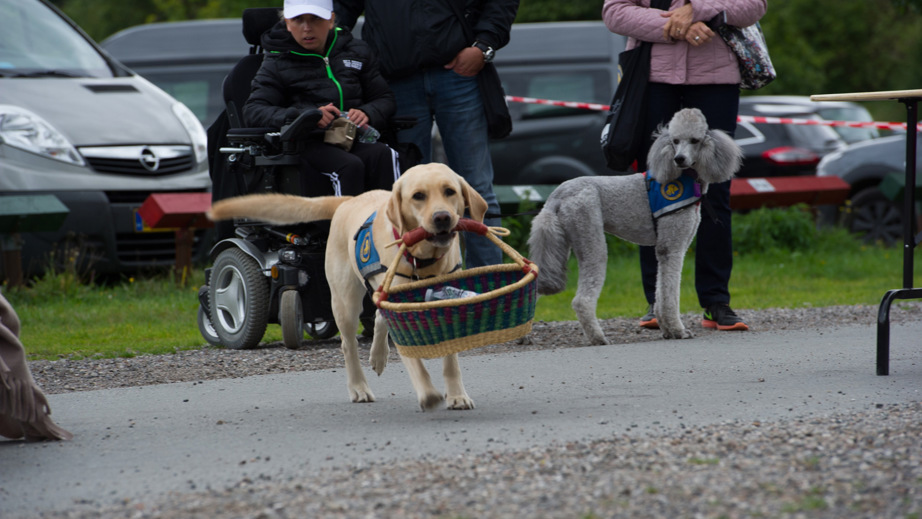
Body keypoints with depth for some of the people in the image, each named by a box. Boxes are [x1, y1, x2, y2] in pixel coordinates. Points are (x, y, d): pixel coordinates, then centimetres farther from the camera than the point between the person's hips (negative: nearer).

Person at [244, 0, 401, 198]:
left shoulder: (356, 52, 19)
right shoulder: (277, 62, 9)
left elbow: (385, 99, 21)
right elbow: (253, 111, -4)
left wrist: (366, 113, -6)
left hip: (354, 138, 3)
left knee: (382, 155, -31)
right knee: (350, 166, -34)